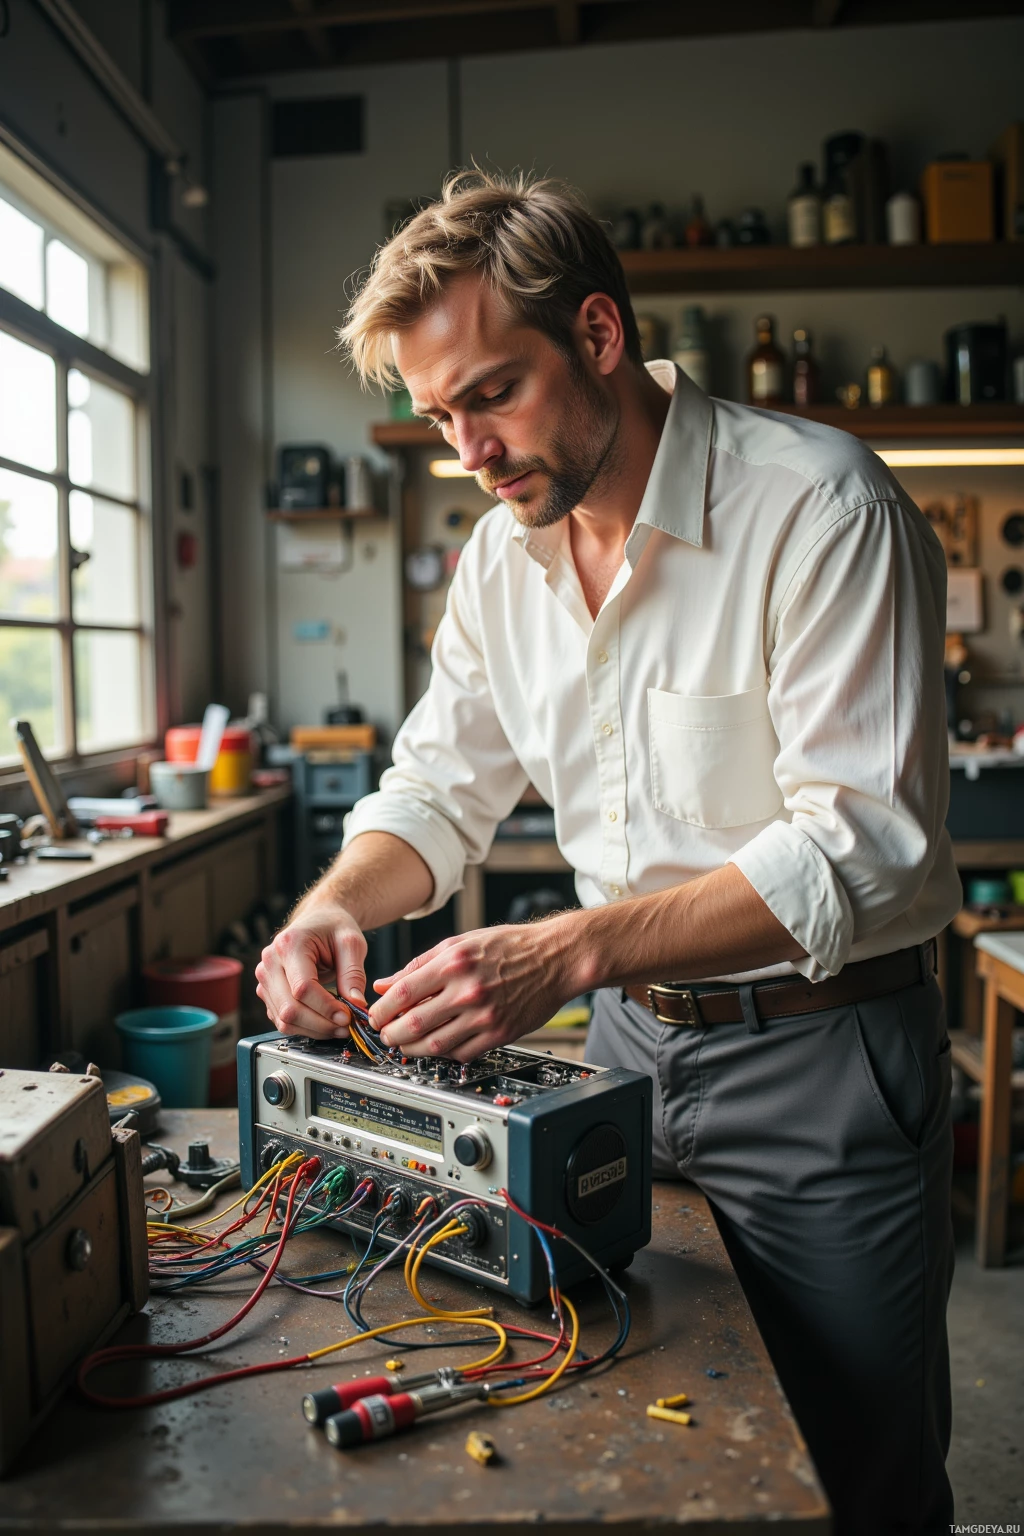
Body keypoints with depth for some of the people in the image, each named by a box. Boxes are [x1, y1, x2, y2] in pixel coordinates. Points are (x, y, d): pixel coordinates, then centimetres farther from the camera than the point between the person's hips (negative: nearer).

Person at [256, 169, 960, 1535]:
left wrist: (569, 951, -33)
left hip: (819, 1061, -5)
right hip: (628, 1038, 6)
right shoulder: (503, 553, 2)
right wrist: (337, 904, -12)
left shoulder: (820, 508, -19)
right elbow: (441, 789, 9)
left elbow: (864, 848, -25)